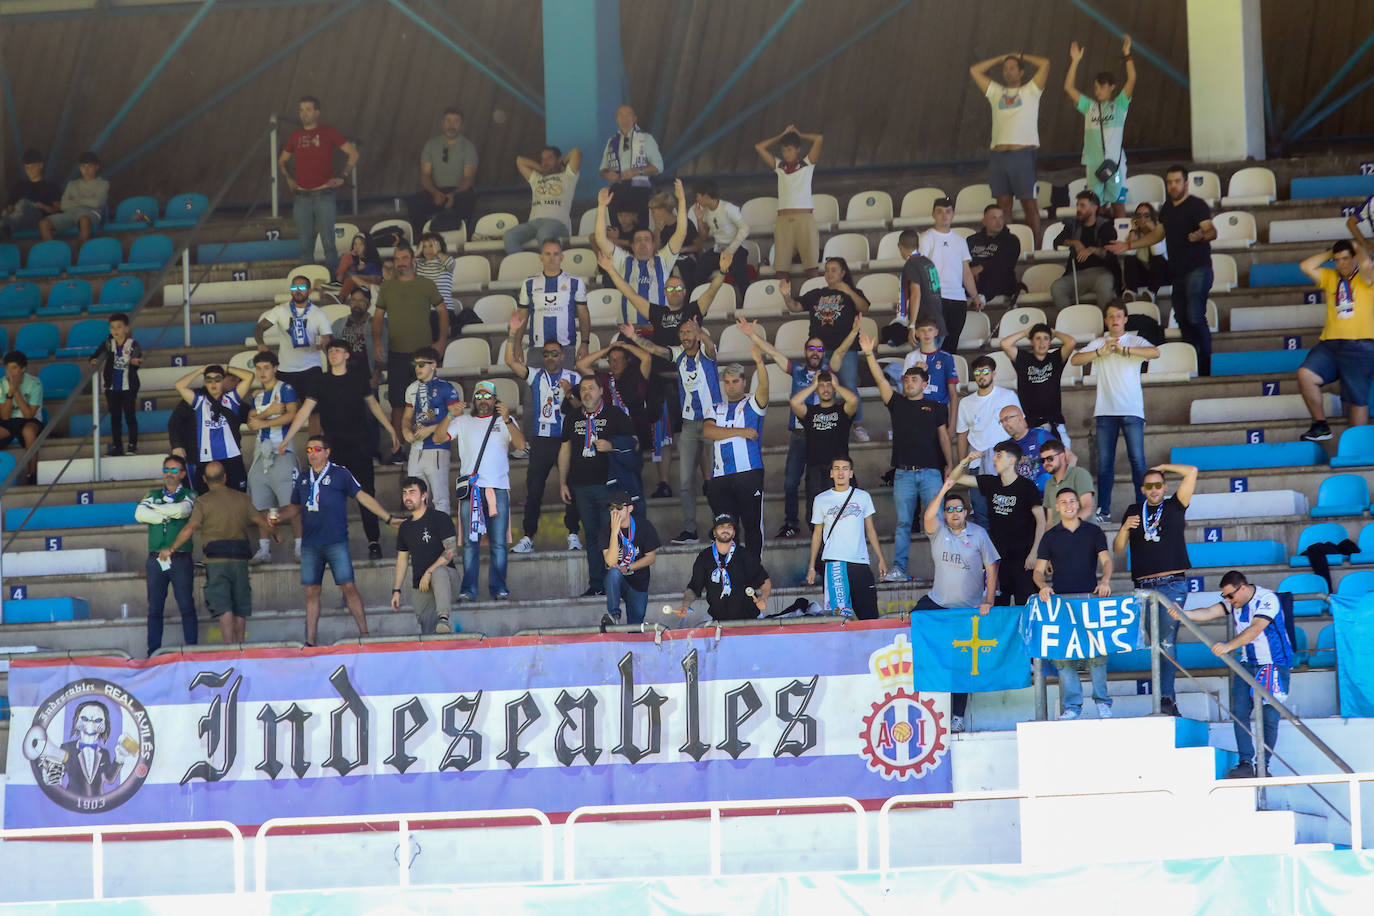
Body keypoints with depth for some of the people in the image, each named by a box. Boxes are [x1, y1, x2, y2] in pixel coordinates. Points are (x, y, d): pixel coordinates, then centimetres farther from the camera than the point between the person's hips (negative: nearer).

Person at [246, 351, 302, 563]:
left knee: (291, 503, -12)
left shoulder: (285, 389, 0)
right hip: (262, 452, 7)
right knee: (262, 505, 3)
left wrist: (264, 423, -9)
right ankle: (264, 548, 6)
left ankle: (300, 546, -14)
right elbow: (251, 422, 10)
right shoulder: (258, 395, 20)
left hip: (282, 451, -7)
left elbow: (292, 415, -12)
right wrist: (270, 411, -8)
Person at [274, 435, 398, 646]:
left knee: (348, 587, -10)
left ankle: (364, 633, -6)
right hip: (310, 545, 4)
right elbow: (295, 507, 24)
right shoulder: (303, 478, 15)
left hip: (336, 541, -4)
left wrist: (388, 517, -2)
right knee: (312, 591, 3)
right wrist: (279, 517, 5)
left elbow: (363, 497, 2)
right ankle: (310, 642, 5)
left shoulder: (340, 474, 2)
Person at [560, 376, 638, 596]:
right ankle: (596, 584, 8)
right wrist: (563, 483, 16)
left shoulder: (615, 415, 2)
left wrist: (611, 446, -17)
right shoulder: (573, 417, 14)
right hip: (581, 485, 4)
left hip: (609, 484, -4)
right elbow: (565, 450, 20)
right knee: (591, 535, 5)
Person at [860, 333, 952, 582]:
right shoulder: (897, 404, 12)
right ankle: (898, 568, 2)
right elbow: (881, 380, 3)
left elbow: (944, 437, 12)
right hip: (903, 474, 1)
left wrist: (950, 464, 5)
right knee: (903, 522, 2)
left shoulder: (935, 407, 11)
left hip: (930, 471, -1)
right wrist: (869, 355, -8)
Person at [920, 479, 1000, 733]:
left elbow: (991, 568, 0)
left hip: (969, 608, -1)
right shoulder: (938, 530, -2)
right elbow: (928, 517, -26)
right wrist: (944, 490, -34)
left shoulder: (978, 534, -3)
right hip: (938, 602, 1)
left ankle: (958, 716, 6)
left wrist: (988, 601, -8)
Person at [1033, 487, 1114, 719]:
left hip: (1091, 598, -1)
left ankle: (1103, 702, 1)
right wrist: (1043, 586, -13)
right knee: (1062, 654, -6)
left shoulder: (1093, 532, 11)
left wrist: (1105, 580, -18)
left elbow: (1106, 560, 3)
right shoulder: (1050, 537, 12)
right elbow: (1039, 570, 10)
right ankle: (1071, 705, -2)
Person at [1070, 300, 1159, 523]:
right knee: (1104, 462, 1)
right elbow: (1075, 360, 1)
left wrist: (1124, 350, -20)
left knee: (1137, 459, -8)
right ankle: (1103, 510, 4)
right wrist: (1100, 352, -12)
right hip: (1105, 411, 2)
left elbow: (1155, 352, -14)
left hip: (1131, 410, -2)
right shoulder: (1098, 344, 13)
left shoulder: (1136, 342, 6)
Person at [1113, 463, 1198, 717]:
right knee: (1158, 643, 3)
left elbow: (1191, 472, 3)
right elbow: (1117, 549, 13)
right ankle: (1168, 698, 8)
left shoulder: (1174, 506, 9)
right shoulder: (1134, 511, 16)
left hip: (1173, 584, -3)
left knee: (1167, 641, -13)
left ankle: (1166, 697, -18)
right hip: (1144, 587, 3)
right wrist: (1125, 528, -5)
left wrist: (1162, 467, 11)